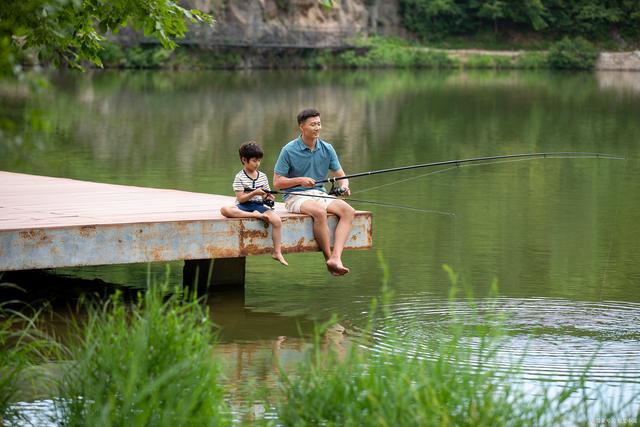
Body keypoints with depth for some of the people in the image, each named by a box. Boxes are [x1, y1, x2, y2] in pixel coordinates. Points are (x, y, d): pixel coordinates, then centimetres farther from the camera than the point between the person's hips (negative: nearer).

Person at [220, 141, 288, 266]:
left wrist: (269, 197, -9)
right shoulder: (239, 177, -1)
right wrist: (254, 193, -22)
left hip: (259, 205, 3)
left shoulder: (262, 177, 12)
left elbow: (265, 196, 15)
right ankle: (254, 215, -33)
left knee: (277, 220, -26)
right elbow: (241, 199, -9)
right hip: (244, 206, -3)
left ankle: (277, 252, -19)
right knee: (225, 210, -35)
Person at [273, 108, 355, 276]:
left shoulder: (327, 149, 6)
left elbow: (340, 175, 9)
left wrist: (344, 185, -14)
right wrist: (300, 180, -18)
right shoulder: (289, 150, -6)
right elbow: (277, 182, -4)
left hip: (320, 194, 5)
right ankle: (328, 259, -22)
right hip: (295, 197, -5)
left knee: (348, 210, -23)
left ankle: (336, 258, -34)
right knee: (319, 212, -36)